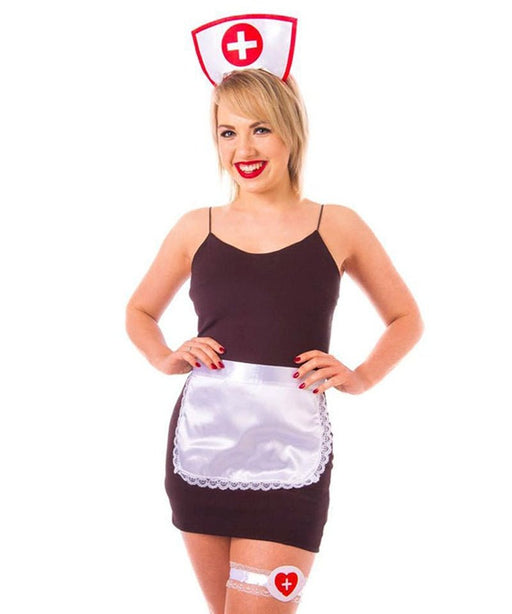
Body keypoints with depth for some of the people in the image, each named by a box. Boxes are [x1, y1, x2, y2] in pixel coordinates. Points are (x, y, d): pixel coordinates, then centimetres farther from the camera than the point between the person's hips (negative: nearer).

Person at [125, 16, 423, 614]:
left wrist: (360, 377, -3)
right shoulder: (197, 228, 7)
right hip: (201, 444, 3)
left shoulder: (338, 227, 3)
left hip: (290, 450, -2)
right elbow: (139, 311, 22)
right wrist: (165, 358, 1)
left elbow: (405, 320, 14)